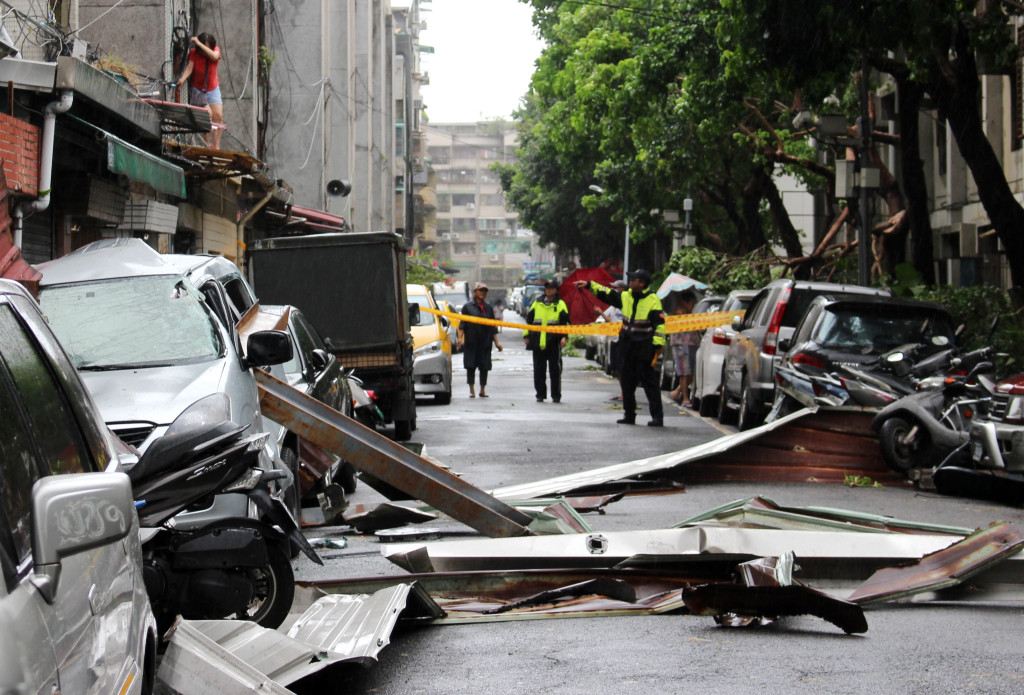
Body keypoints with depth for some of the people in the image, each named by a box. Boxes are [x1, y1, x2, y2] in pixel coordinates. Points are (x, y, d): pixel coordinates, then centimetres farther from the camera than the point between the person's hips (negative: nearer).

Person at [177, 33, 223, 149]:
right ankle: (207, 146, -12)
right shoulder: (194, 52, -11)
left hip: (213, 89, 2)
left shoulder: (216, 50, -9)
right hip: (197, 89, -2)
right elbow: (189, 67, -21)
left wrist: (199, 44, -36)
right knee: (208, 114, -19)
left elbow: (214, 56, -32)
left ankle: (216, 147, -6)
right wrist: (183, 78, -41)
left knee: (218, 116, -11)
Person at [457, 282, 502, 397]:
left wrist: (496, 342, 10)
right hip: (471, 342, -2)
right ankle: (472, 390, 6)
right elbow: (462, 324, 3)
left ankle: (483, 390, 12)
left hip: (485, 343, 3)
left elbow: (493, 327, 16)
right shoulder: (468, 306, 6)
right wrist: (460, 338, -9)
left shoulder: (489, 308, 15)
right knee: (471, 366, -2)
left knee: (484, 367, 2)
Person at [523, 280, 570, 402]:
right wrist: (526, 335, 11)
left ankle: (556, 395, 4)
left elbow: (565, 322, 2)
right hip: (538, 341, 3)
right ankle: (540, 394, 12)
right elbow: (529, 319, 17)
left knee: (555, 369, -2)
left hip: (553, 342, -3)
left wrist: (564, 336, -11)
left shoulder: (560, 305, 6)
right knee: (539, 369, 5)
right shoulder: (537, 303, 14)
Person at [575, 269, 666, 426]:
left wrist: (658, 343, -17)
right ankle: (629, 415, 21)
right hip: (628, 347, 7)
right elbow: (606, 294, 20)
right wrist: (589, 285, 17)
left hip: (645, 349, -7)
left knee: (650, 383, -7)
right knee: (627, 382, 11)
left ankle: (657, 417, -5)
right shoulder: (625, 297, 10)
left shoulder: (653, 300, -10)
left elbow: (659, 323, -12)